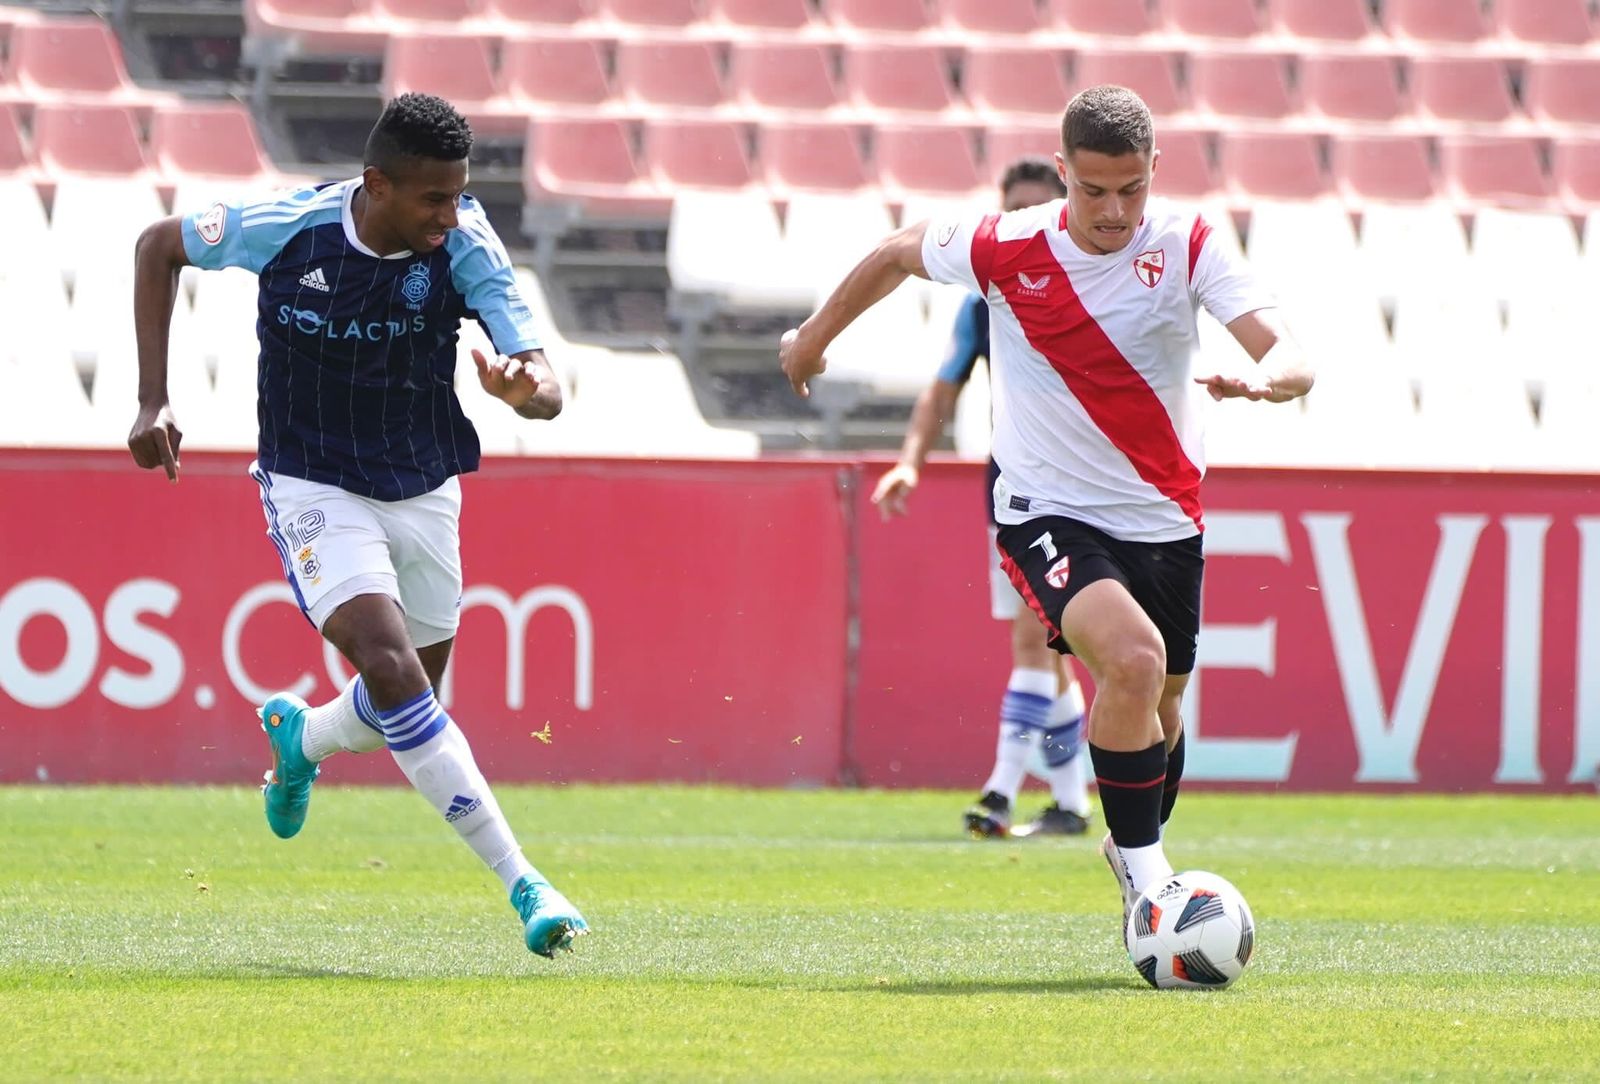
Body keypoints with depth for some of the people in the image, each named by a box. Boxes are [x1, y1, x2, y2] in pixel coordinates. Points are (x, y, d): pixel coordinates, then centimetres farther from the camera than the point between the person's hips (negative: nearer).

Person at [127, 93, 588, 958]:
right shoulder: (283, 229, -20)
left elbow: (546, 389, -24)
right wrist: (153, 399, -6)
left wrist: (524, 387, -50)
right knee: (394, 669, -24)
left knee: (404, 708, 14)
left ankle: (299, 736, 51)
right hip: (314, 488, -3)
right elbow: (159, 246, -1)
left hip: (424, 490, 3)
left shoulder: (464, 244, -18)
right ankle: (522, 883, -24)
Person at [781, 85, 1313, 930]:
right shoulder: (1005, 248, -13)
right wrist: (814, 337, 20)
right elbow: (897, 253, 8)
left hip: (1166, 520, 3)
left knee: (1158, 710, 16)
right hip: (1047, 512, -3)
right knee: (1133, 660, -28)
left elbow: (1291, 361, -21)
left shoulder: (1187, 246, -12)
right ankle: (1143, 879, -18)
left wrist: (1258, 381, -44)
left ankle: (1136, 846, 47)